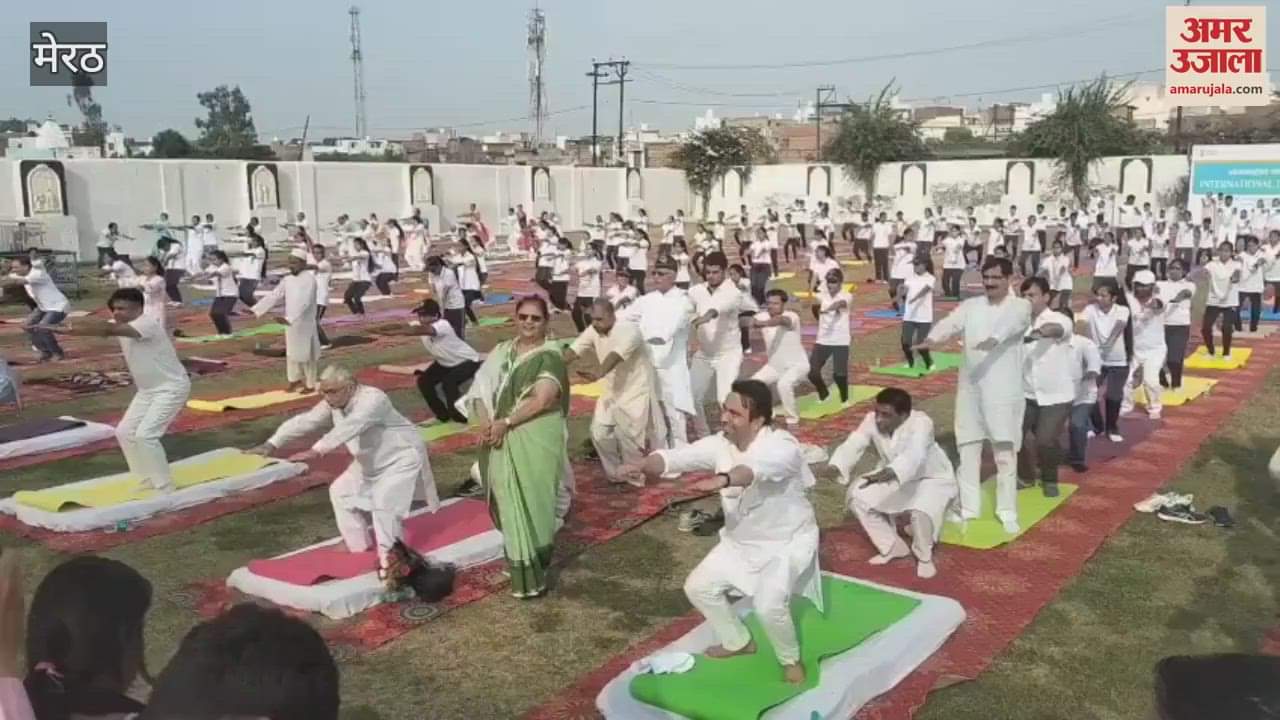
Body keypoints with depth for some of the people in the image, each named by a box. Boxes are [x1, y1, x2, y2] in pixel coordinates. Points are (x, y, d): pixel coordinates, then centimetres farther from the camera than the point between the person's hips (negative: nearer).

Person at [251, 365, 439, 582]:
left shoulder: (373, 399, -34)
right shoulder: (333, 402, -8)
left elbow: (349, 427, -48)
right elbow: (304, 421, -9)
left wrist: (316, 451, -58)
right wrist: (272, 444, -19)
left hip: (402, 458, -9)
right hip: (371, 462, 9)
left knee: (384, 503, -22)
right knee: (341, 491, 11)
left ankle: (389, 560, -10)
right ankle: (359, 546, 23)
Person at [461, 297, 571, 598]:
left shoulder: (550, 356, -8)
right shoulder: (501, 351, 10)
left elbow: (542, 400, -18)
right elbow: (481, 389, 4)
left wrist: (505, 422, -17)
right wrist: (485, 423, -12)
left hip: (535, 440, -6)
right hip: (500, 440, 6)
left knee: (530, 501, -1)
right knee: (507, 501, 13)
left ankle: (531, 575, 9)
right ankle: (519, 560, 31)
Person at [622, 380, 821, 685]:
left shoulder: (782, 446, -30)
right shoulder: (722, 443, -9)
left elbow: (757, 468, -52)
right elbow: (678, 456, -20)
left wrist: (722, 480, -72)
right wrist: (646, 465, -41)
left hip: (787, 544, -7)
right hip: (740, 542, 7)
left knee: (769, 606, -25)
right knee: (699, 587, 7)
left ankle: (790, 659, 7)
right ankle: (738, 641, 31)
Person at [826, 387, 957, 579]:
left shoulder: (920, 422, -36)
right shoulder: (871, 420, -19)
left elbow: (914, 455, -54)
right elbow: (852, 445, -29)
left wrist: (889, 473, -72)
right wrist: (835, 467, -50)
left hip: (932, 479, -6)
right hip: (892, 477, 6)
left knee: (920, 511, -35)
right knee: (856, 497, -12)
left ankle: (924, 557, -1)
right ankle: (892, 547, 8)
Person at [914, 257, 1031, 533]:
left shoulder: (1020, 307, -2)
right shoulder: (971, 305, 8)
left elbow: (1010, 323, -25)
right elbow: (951, 323, -11)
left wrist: (994, 338, -47)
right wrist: (933, 338, -34)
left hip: (1003, 391, -3)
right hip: (971, 388, 4)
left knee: (1005, 453, 1)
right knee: (968, 450, 9)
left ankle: (1007, 511, 13)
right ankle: (969, 508, 21)